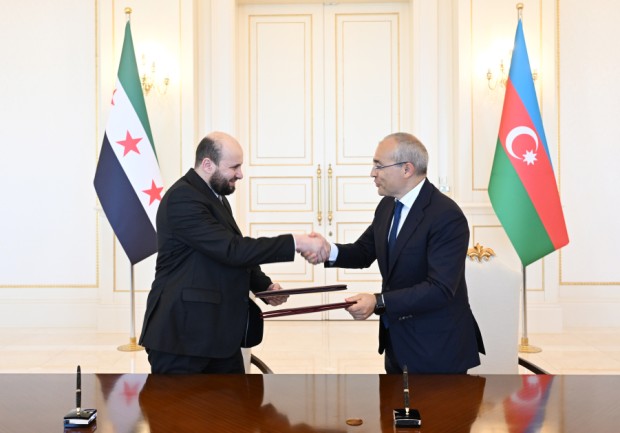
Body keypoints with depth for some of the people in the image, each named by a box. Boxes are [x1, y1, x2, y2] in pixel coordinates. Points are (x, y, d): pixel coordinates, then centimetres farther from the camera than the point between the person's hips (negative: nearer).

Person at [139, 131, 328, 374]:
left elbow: (235, 254, 21)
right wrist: (295, 243, -22)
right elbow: (230, 249, -25)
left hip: (220, 333, 10)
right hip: (182, 334, -9)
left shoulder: (216, 197, 15)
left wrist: (264, 286, 3)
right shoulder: (182, 198, -17)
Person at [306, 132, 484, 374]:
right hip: (397, 342, 8)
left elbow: (440, 289, -28)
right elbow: (364, 252, 11)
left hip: (437, 348, -8)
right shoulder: (387, 206, 4)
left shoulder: (447, 216, -23)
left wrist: (379, 302, -33)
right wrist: (329, 251, -10)